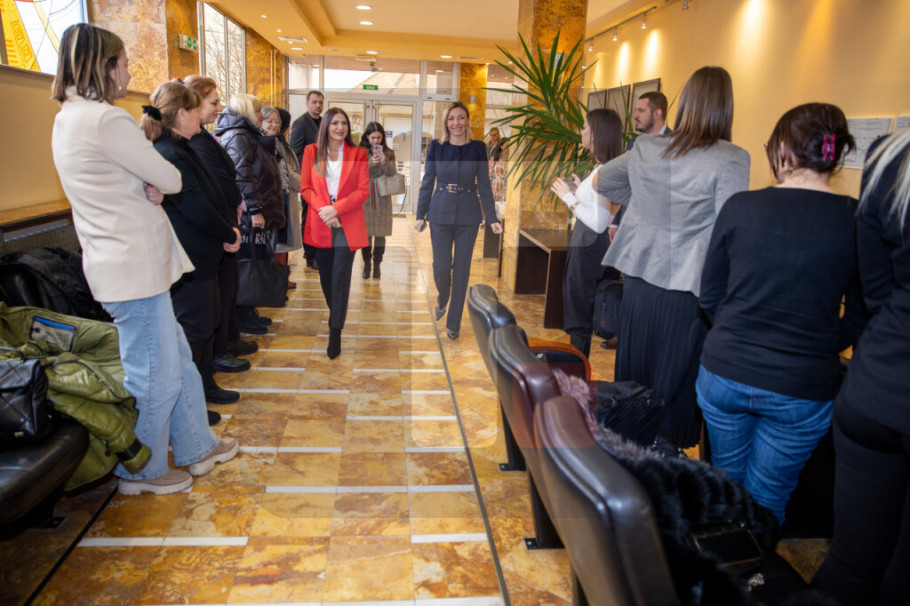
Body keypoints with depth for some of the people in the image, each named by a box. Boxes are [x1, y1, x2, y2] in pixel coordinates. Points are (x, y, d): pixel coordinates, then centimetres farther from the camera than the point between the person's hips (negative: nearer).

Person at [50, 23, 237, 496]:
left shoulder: (69, 118, 15)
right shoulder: (105, 119, -18)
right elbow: (172, 180, -14)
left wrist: (147, 187, -4)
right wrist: (157, 184, 6)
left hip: (121, 261, 10)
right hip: (135, 265, -10)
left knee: (177, 361, 19)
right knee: (154, 376, 4)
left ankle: (196, 447, 32)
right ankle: (140, 473, 21)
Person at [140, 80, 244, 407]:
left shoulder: (177, 149, 12)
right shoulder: (170, 154, -21)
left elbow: (204, 199, 14)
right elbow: (196, 208, -23)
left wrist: (226, 230, 3)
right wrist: (229, 235, -10)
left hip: (199, 257, 11)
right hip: (190, 261, -11)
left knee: (204, 323, 20)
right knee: (192, 330, 1)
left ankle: (205, 386, 34)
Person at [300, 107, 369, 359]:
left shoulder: (358, 154, 4)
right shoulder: (311, 152, 8)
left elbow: (363, 190, -3)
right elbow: (305, 188, 3)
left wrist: (336, 208, -15)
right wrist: (323, 210, -14)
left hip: (347, 225, -2)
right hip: (320, 225, 2)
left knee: (340, 279, -6)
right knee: (326, 277, 11)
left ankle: (335, 333, 0)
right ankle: (335, 315, 35)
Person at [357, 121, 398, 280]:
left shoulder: (388, 153, 6)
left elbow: (393, 174, -1)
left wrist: (385, 161, -19)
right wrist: (370, 163, -19)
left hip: (382, 198, 1)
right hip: (364, 197, -1)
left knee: (380, 233, 2)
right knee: (365, 233, 2)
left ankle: (377, 265, 14)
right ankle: (366, 264, 15)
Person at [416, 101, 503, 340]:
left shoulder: (478, 148, 0)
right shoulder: (436, 147, 1)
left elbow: (484, 185, 2)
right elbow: (427, 183, 5)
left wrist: (492, 218, -3)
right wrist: (421, 215, 2)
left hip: (468, 217, 0)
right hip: (440, 214, 0)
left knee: (462, 269, 4)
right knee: (441, 265, 0)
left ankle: (453, 323, 17)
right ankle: (442, 300, 36)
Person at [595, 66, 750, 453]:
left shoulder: (646, 148, 3)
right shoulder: (731, 160, -13)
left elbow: (603, 181, 20)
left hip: (637, 276, 5)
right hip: (684, 287, -5)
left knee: (633, 370, 19)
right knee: (672, 382, 8)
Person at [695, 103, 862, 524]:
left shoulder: (740, 207, -8)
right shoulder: (856, 221, -9)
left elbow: (709, 297, 1)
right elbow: (860, 321, -1)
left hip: (724, 375, 1)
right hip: (802, 393, -1)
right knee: (764, 501, 17)